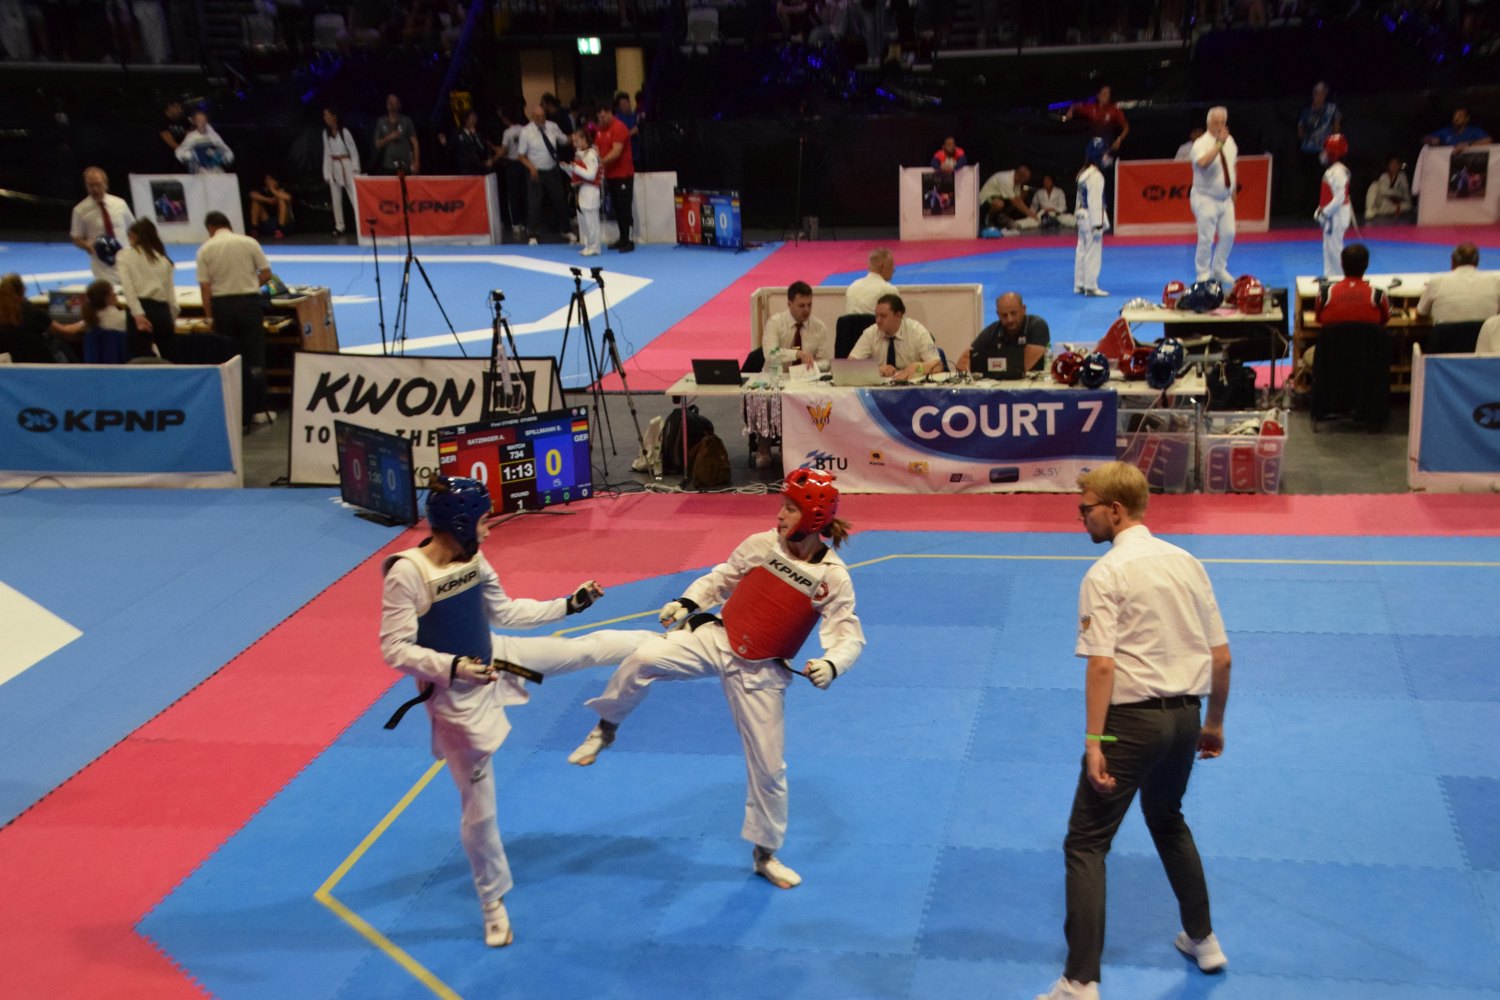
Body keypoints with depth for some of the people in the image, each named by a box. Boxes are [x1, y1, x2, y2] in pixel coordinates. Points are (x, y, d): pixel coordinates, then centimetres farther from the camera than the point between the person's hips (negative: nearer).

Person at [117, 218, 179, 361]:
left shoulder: (125, 255, 10)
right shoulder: (164, 259, 18)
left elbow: (128, 287, -6)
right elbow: (171, 292, 12)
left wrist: (138, 315, -13)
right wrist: (173, 320, 15)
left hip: (141, 310, -3)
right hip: (163, 311, 3)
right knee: (170, 359, 7)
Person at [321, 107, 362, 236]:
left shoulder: (344, 132, -8)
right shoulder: (326, 133, 7)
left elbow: (353, 151, -5)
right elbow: (327, 154, 9)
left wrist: (355, 169, -10)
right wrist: (327, 173, 3)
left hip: (346, 165, -5)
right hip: (333, 166, 5)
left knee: (354, 195, -8)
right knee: (336, 198, 7)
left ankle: (361, 224, -9)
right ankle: (339, 226, 12)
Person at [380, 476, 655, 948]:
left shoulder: (473, 560, -7)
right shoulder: (406, 574, -29)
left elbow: (505, 612, 6)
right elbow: (395, 648, -25)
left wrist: (568, 604, 4)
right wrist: (453, 667, -38)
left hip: (496, 658, 6)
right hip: (457, 695, -6)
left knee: (588, 647, 13)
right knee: (478, 805, 7)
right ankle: (493, 904, 29)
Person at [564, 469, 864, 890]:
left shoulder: (833, 578, -14)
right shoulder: (761, 544, -7)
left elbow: (849, 636, -13)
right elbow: (721, 578, 8)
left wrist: (831, 664, -33)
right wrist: (687, 602, -6)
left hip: (762, 673, -1)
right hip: (716, 640, 1)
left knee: (768, 765, 8)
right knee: (644, 659, -25)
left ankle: (766, 854, 30)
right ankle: (605, 729, 2)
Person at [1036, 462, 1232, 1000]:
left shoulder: (1106, 574, -13)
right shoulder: (1187, 562, 7)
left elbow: (1102, 665, -21)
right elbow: (1222, 657, 9)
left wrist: (1094, 740, -19)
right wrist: (1213, 722, 20)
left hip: (1132, 719, -7)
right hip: (1184, 715, 7)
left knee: (1086, 843, 1)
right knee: (1168, 821, 30)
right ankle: (1202, 939, 41)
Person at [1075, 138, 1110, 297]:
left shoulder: (1083, 173, 11)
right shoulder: (1096, 176, -19)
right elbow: (1095, 201, -21)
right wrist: (1097, 224, -20)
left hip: (1082, 217, 10)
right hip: (1091, 218, -10)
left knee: (1082, 251, 14)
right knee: (1093, 253, -3)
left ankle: (1079, 285, 20)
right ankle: (1090, 287, 1)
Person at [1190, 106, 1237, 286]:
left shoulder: (1229, 141, 6)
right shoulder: (1201, 143, -16)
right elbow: (1203, 163, -37)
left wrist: (1233, 191, 17)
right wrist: (1219, 144, -36)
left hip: (1226, 198, 7)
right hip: (1206, 198, -7)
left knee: (1228, 234, 7)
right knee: (1206, 238, -6)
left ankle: (1219, 269, 23)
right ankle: (1203, 274, 7)